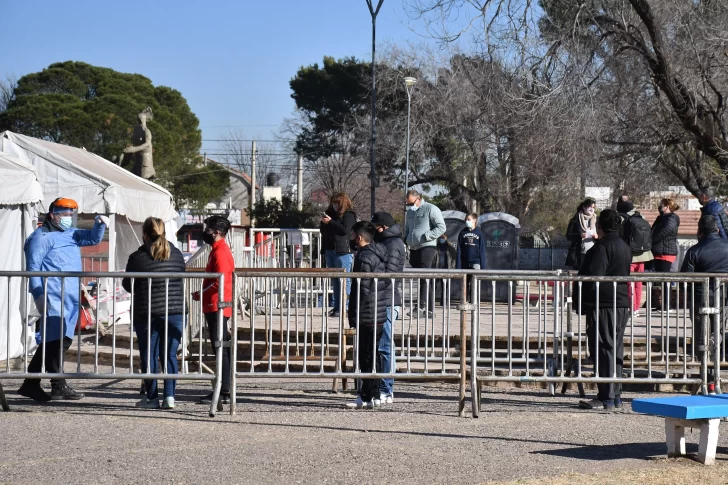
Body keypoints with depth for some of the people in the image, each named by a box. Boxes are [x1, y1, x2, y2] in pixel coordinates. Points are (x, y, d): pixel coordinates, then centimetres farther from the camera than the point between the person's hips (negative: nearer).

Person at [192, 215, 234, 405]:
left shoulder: (220, 253, -15)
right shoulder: (218, 250, 17)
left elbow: (219, 282, -22)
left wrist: (200, 294, -11)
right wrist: (203, 294, 15)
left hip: (217, 308, -11)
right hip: (214, 307, 11)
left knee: (221, 350, -8)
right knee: (222, 350, 11)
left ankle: (223, 393, -7)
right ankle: (222, 390, 16)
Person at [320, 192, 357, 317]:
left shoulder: (348, 215, -4)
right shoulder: (331, 213, 18)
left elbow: (345, 229, -21)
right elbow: (323, 232, 26)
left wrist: (330, 222, -20)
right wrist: (323, 222, 7)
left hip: (343, 252, -8)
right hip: (330, 251, 8)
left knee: (344, 280, -7)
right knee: (334, 280, 11)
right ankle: (336, 307, 15)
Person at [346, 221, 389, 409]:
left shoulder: (364, 257, -15)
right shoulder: (379, 254, 13)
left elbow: (361, 289, -19)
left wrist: (353, 316, -14)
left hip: (368, 315, -10)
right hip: (380, 314, 10)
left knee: (366, 357, -4)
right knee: (370, 355, 15)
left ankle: (369, 397, -1)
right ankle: (370, 395, 19)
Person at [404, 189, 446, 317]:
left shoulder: (430, 209, -4)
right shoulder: (410, 212, 21)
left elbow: (441, 227, -10)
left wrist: (426, 236, -16)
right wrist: (406, 239, 15)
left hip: (427, 247, -8)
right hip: (414, 249, 8)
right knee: (420, 278, 6)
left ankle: (421, 306, -20)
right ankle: (428, 309, 8)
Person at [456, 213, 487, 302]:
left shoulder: (479, 234, 3)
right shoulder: (462, 233, 7)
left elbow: (482, 251, 3)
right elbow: (459, 250, 5)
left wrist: (483, 266, -1)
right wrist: (458, 265, 0)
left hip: (476, 262, -2)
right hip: (465, 263, 2)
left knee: (474, 283, -11)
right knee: (466, 283, 8)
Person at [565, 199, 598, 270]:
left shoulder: (595, 220, 12)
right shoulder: (575, 220, 1)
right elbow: (568, 235, -2)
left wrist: (597, 237, -8)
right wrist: (580, 235, -19)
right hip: (579, 254, -2)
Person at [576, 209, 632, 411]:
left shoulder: (602, 246, -14)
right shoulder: (625, 247, 16)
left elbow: (592, 276, -20)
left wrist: (579, 298, -10)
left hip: (603, 305, -9)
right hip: (622, 303, 9)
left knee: (603, 351, -7)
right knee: (615, 350, 13)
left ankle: (606, 398, -7)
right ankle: (616, 396, 18)